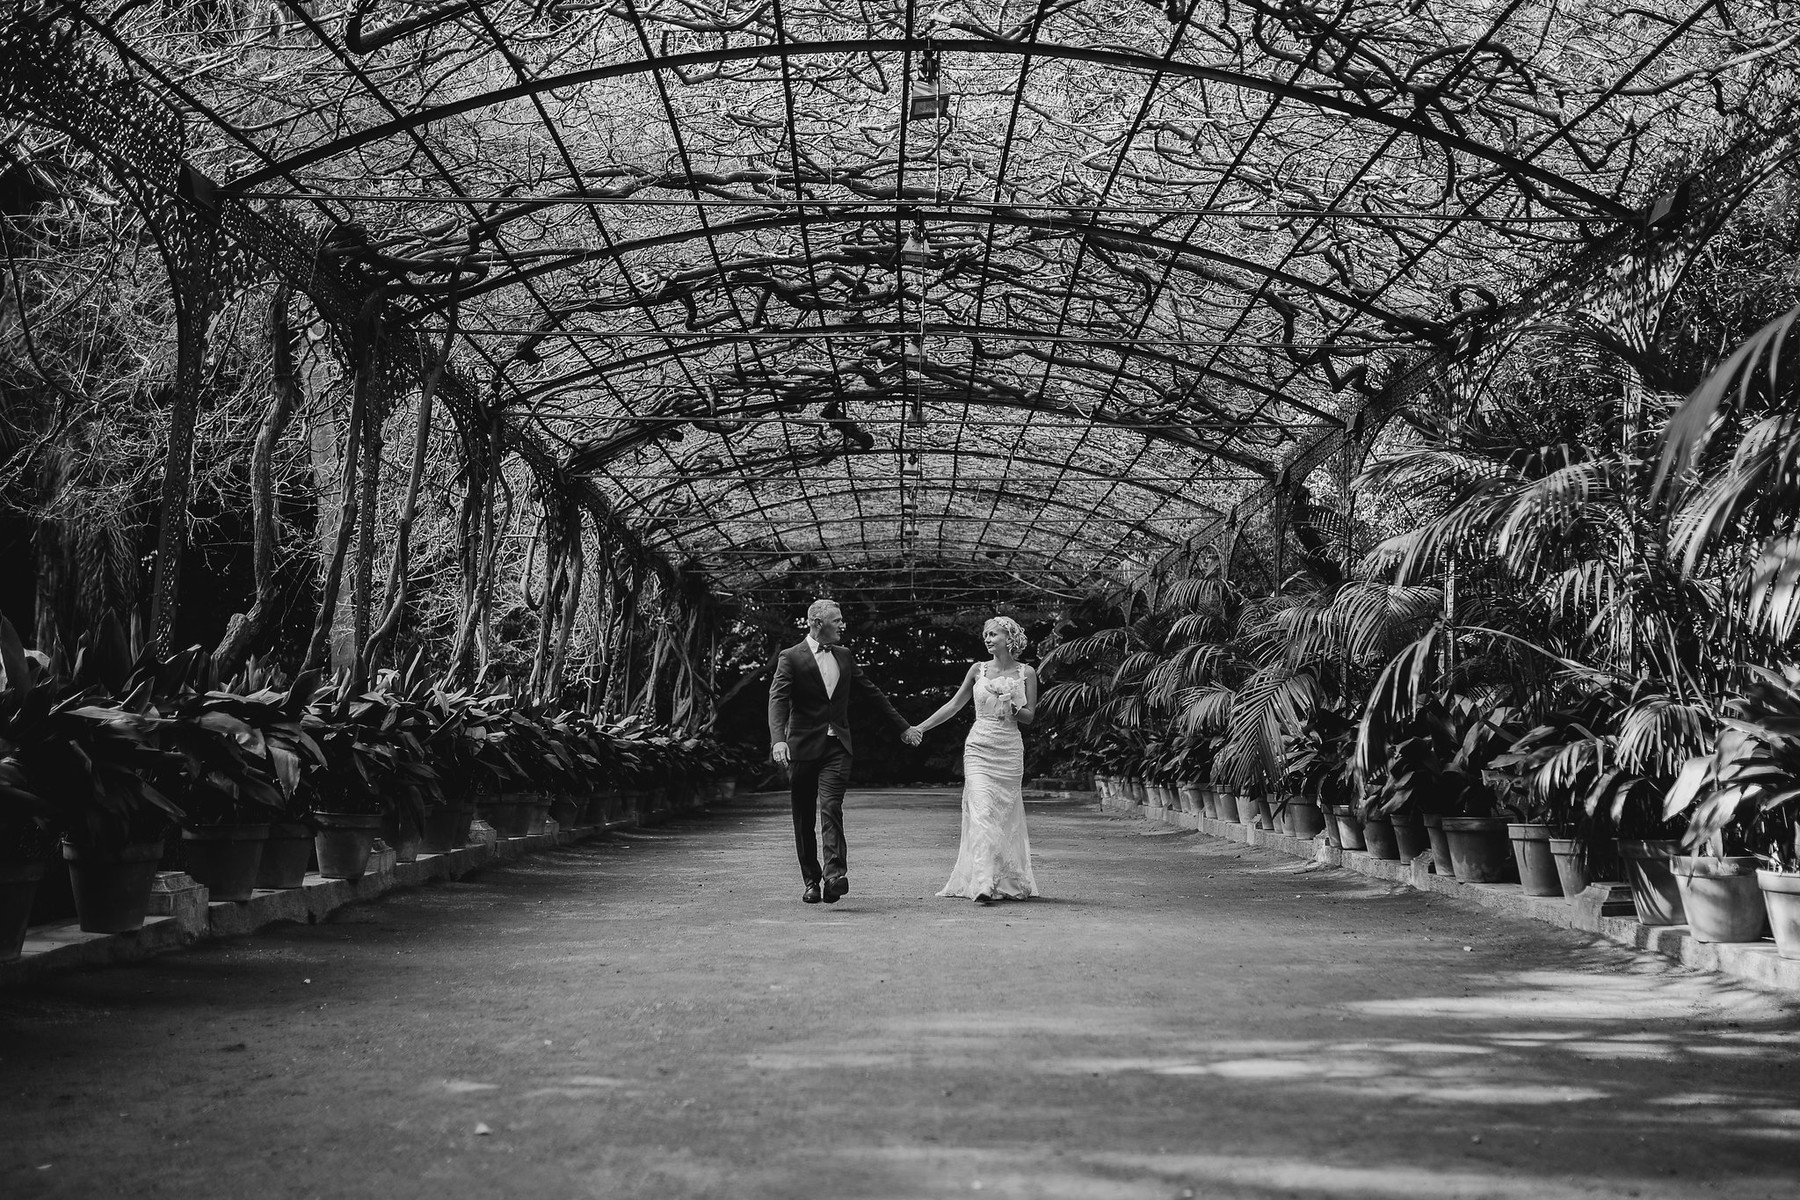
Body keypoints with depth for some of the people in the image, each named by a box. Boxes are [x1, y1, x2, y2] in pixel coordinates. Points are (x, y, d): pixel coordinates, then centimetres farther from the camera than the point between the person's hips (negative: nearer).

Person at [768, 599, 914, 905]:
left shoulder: (843, 656, 13)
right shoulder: (790, 658, -3)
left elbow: (871, 692, 21)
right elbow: (778, 700, -15)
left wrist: (903, 726, 23)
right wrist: (778, 739, -32)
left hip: (837, 745, 2)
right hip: (803, 747, -2)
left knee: (831, 808, -16)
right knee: (804, 819, 5)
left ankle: (834, 875, -24)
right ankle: (811, 881, 16)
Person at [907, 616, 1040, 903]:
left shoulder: (1026, 673, 4)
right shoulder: (978, 669, 6)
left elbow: (1029, 717, 5)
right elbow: (955, 704, 11)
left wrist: (1011, 705, -15)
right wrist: (921, 727, 8)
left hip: (1009, 751, 0)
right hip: (978, 748, 0)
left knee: (1006, 815, 5)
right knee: (981, 812, -13)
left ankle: (1011, 882, 18)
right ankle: (983, 883, -17)